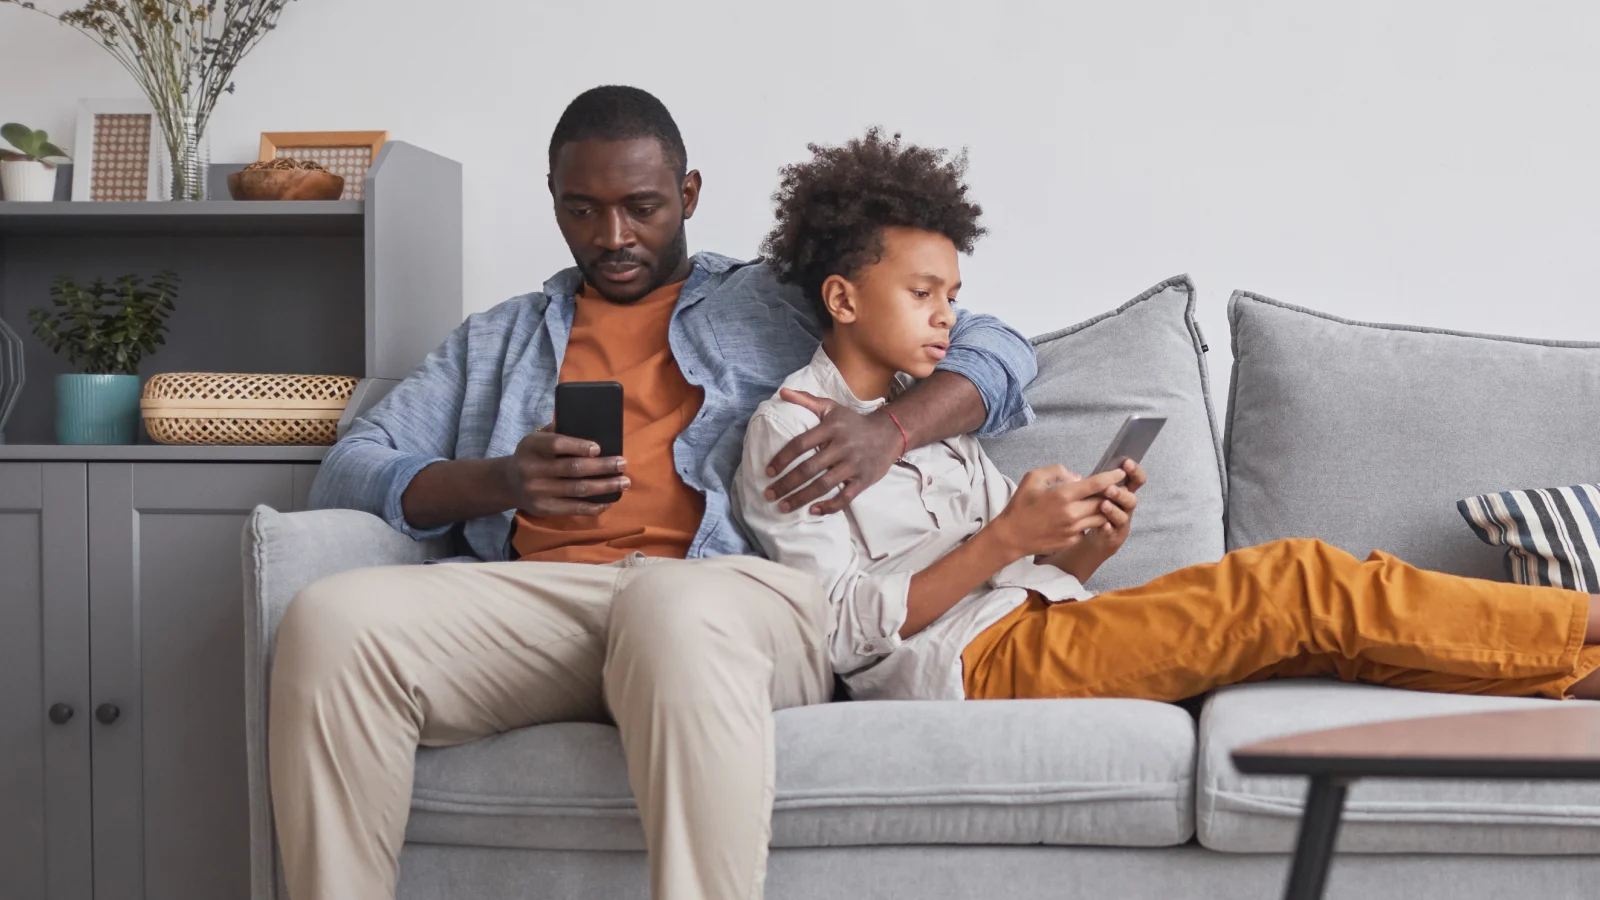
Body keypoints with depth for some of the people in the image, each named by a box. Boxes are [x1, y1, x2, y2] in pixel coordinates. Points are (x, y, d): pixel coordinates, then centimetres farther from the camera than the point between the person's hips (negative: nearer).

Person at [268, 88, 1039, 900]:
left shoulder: (777, 307, 26)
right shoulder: (497, 340, 33)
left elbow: (997, 353, 21)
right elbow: (347, 471, 20)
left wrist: (886, 431, -2)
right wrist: (500, 481, -1)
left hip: (731, 595, -2)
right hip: (539, 592, 3)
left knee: (675, 612, -42)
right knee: (329, 620, -29)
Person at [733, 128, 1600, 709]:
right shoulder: (788, 429, 2)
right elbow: (845, 630, -10)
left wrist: (1090, 544, -2)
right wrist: (1004, 540, -17)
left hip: (1041, 629, 8)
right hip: (974, 661, -8)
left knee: (1311, 605, -12)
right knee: (1300, 582, -17)